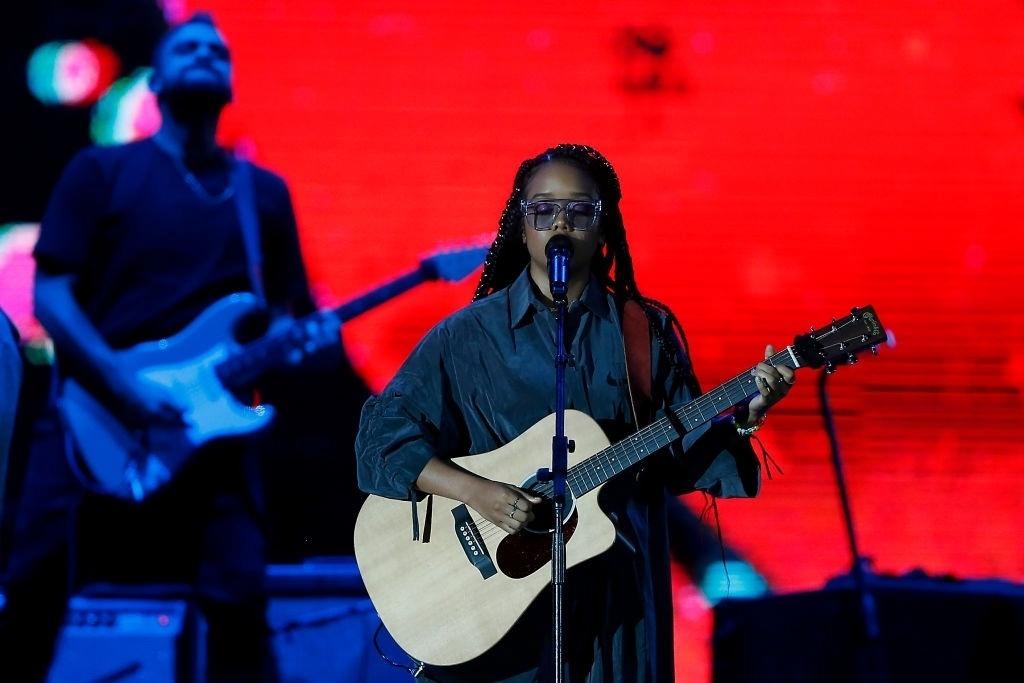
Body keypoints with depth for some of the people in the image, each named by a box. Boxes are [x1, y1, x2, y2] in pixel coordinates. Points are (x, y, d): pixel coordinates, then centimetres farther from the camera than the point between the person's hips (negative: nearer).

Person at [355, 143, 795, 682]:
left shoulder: (648, 331, 4)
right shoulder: (467, 336, -2)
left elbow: (685, 454, 4)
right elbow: (380, 434, -7)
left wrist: (745, 418, -14)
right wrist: (475, 491, -19)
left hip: (617, 593, 2)